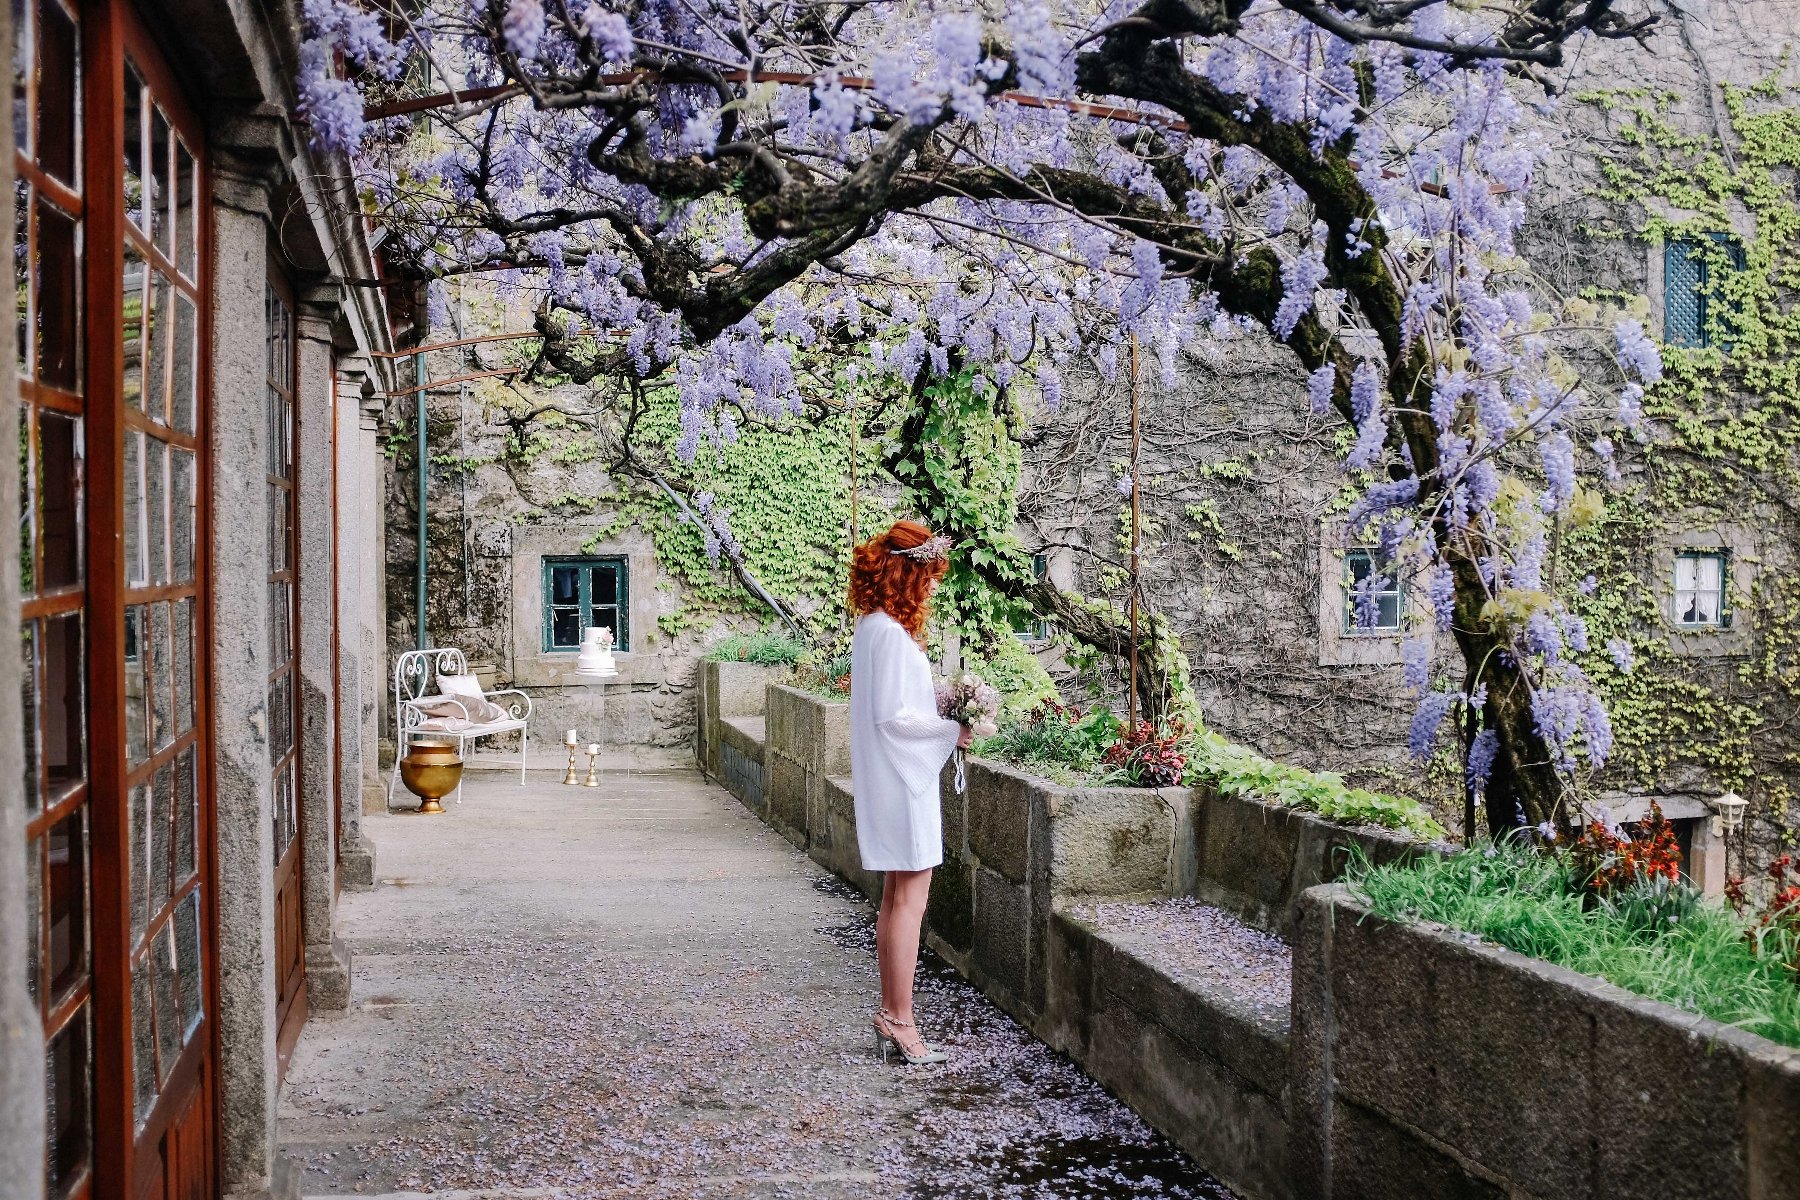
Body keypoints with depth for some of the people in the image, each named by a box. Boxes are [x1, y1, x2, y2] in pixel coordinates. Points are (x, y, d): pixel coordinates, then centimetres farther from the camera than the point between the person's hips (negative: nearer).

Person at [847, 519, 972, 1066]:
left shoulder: (874, 627, 12)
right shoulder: (891, 632, -18)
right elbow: (892, 715, -21)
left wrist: (941, 699, 5)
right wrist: (951, 731, -10)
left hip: (890, 779, 10)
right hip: (903, 779, -10)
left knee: (896, 898, 14)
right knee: (910, 900, -5)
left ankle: (890, 1014, 20)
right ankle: (899, 1019, 0)